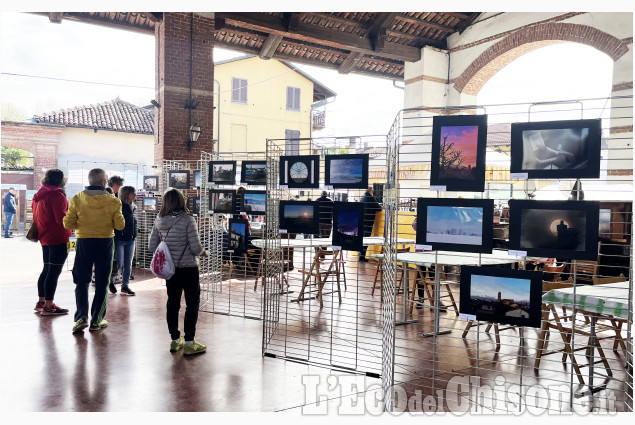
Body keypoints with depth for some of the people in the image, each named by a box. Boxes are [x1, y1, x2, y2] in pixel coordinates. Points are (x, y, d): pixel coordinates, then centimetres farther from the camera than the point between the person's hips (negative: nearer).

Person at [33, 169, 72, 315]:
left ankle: (41, 302, 26)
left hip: (45, 238, 10)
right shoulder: (57, 195, -16)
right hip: (58, 239, -10)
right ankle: (49, 306, -3)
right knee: (54, 272, -6)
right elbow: (61, 219, -20)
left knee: (47, 270, 18)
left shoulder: (39, 195, 13)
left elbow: (36, 216, 19)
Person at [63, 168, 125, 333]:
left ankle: (81, 317, -1)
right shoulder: (113, 201, -8)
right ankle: (96, 320, 14)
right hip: (105, 242, 0)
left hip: (84, 242, 1)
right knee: (102, 283, 10)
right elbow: (120, 225, -7)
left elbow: (68, 224, -5)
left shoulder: (77, 199, -5)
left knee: (82, 282, 12)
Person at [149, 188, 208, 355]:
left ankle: (175, 340, 24)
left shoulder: (159, 221, 0)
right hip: (188, 268, -5)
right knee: (192, 303, 5)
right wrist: (203, 252, 4)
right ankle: (189, 343, 7)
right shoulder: (187, 220, -16)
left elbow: (152, 246, 4)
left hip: (169, 268, 5)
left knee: (172, 302, 14)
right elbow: (195, 247, -17)